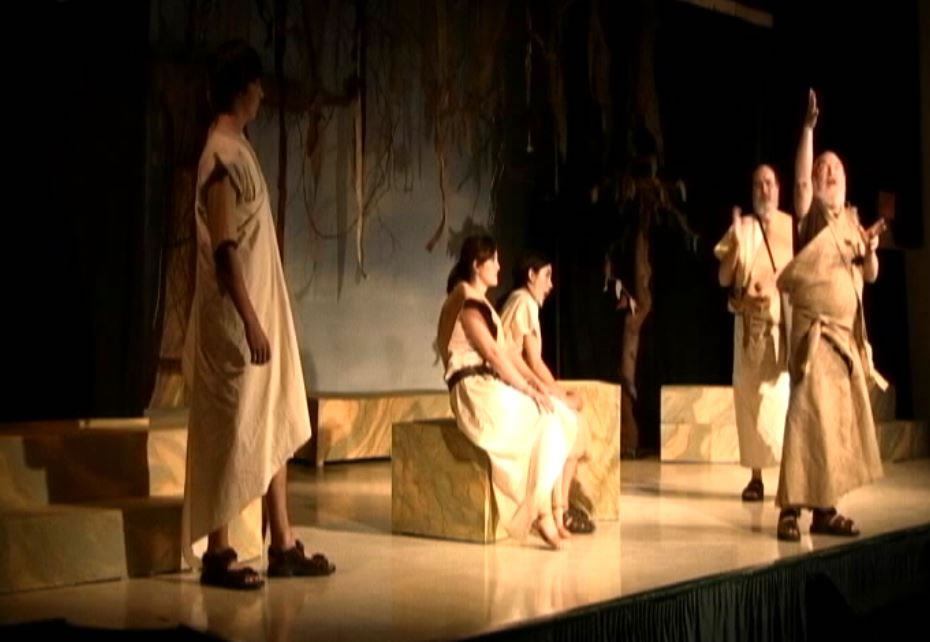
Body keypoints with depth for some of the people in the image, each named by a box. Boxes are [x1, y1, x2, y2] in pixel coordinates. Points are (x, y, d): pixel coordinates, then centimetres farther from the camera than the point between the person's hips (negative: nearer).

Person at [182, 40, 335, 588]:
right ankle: (217, 554, 7)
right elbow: (223, 250, -20)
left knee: (277, 429, 12)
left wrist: (264, 319, 19)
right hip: (237, 320, -10)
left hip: (264, 312, 10)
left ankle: (283, 546, 19)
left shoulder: (240, 149, 14)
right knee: (229, 431, -3)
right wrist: (250, 323, -22)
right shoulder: (221, 156, -15)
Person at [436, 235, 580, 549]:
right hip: (476, 391, -9)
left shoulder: (481, 302, 21)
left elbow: (505, 352, 18)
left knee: (563, 420, -5)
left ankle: (552, 507, -9)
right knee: (546, 425, -14)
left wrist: (535, 384, 8)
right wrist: (528, 389, -12)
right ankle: (541, 512, -7)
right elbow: (492, 353, -15)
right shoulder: (467, 302, -10)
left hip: (494, 388, 9)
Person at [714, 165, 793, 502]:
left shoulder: (793, 226, 7)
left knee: (789, 393, -9)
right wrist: (737, 243, -13)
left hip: (788, 320, 0)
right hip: (750, 321, 1)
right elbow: (724, 278, 0)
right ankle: (755, 476, 5)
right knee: (751, 394, 0)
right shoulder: (741, 228, 7)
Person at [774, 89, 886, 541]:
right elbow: (799, 179, -19)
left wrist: (871, 250, -6)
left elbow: (871, 275, 15)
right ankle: (791, 508, -12)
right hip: (815, 330, -7)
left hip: (847, 334, 7)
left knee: (842, 420, 6)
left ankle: (824, 509, 11)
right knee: (808, 414, -13)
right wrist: (809, 127, -24)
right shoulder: (812, 214, 0)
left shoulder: (852, 220, 16)